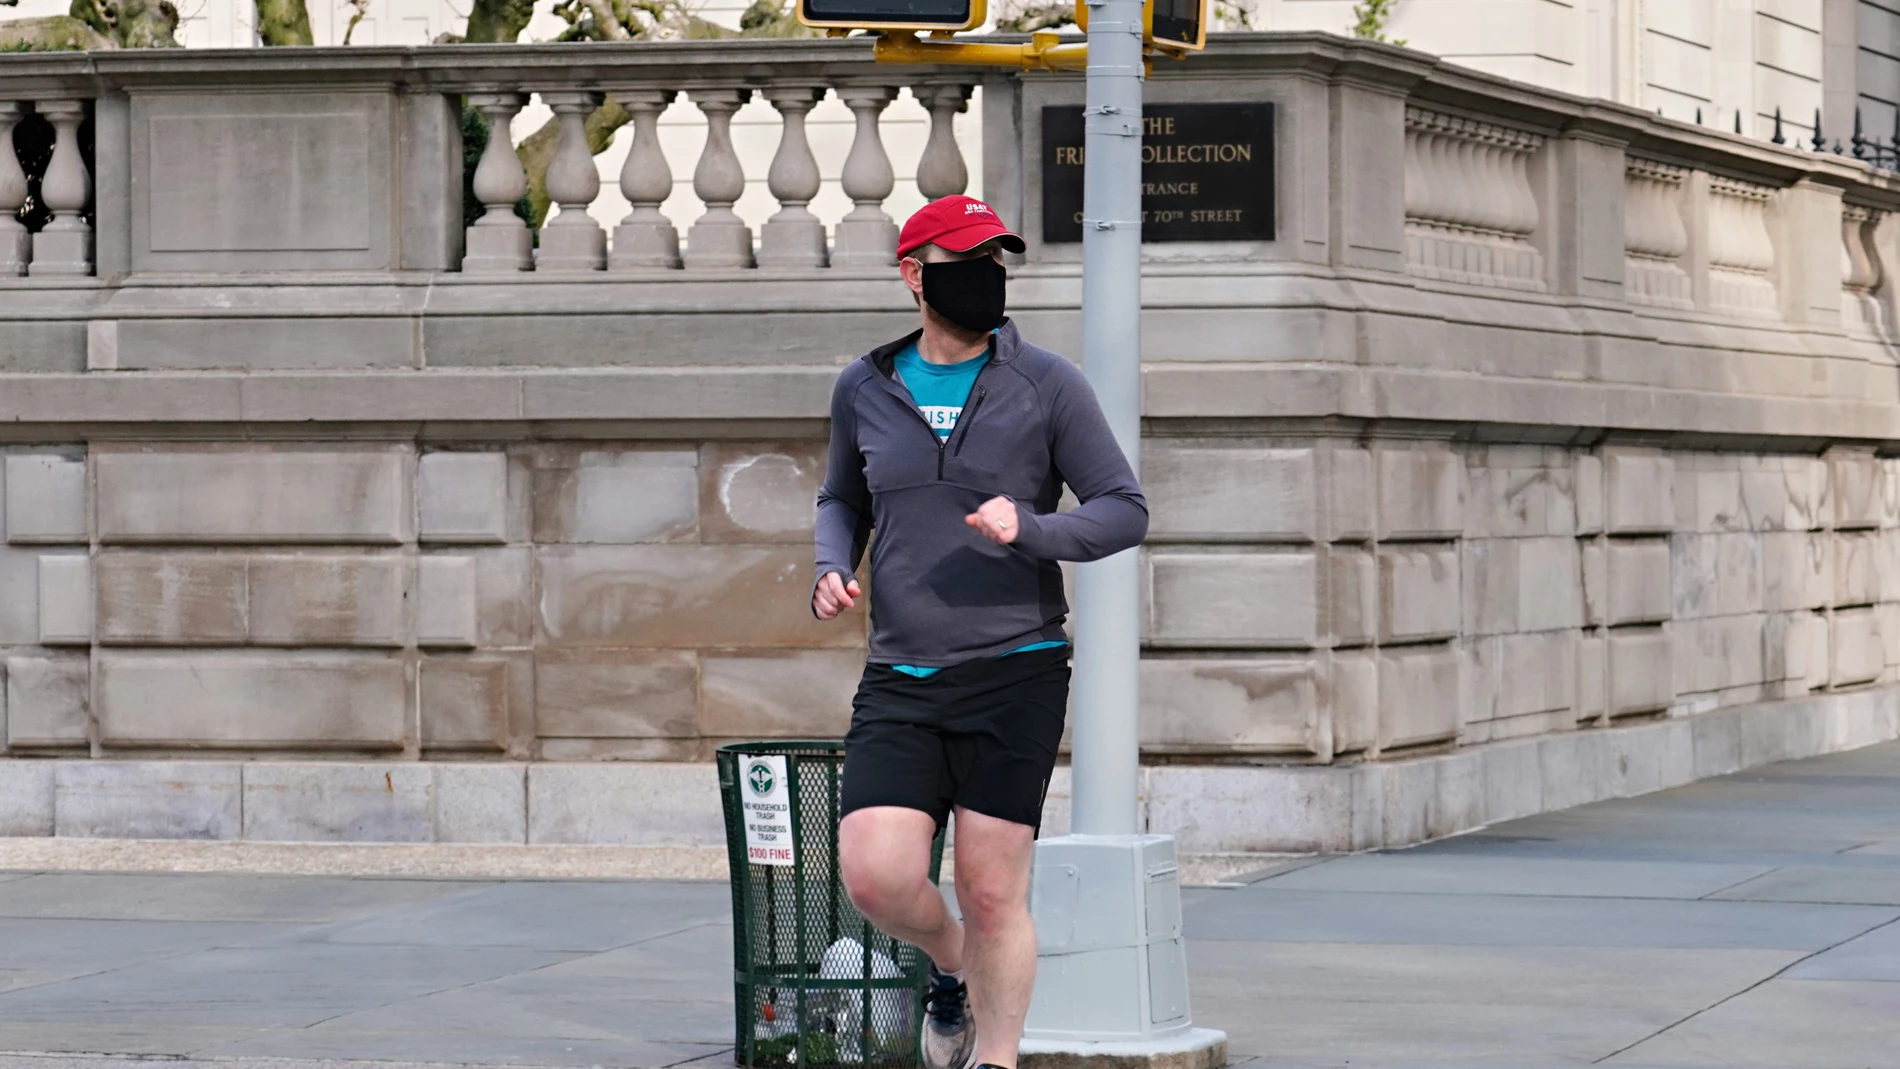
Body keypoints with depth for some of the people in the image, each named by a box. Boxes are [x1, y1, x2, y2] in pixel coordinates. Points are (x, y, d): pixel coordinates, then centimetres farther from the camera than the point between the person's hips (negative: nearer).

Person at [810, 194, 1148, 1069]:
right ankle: (951, 966, 22)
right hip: (898, 682, 2)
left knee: (993, 895, -4)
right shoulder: (865, 389, 9)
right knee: (876, 879, -11)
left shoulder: (1045, 385, 1)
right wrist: (832, 569, 4)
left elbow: (1125, 511, 1)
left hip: (1014, 672, -2)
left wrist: (1028, 529, -17)